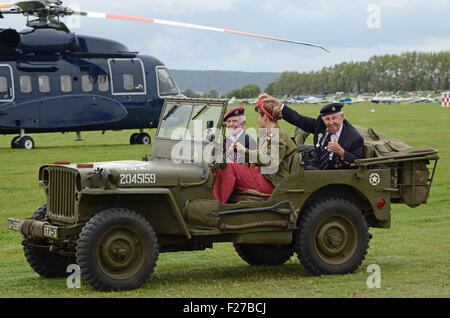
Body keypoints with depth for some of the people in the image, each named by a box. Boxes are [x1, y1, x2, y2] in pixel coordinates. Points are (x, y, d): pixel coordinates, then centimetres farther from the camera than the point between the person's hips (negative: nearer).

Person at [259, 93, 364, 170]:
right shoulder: (321, 124, 3)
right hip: (315, 167, 6)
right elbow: (298, 119, 5)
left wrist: (340, 151, -28)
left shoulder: (355, 138, -12)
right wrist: (275, 101, -2)